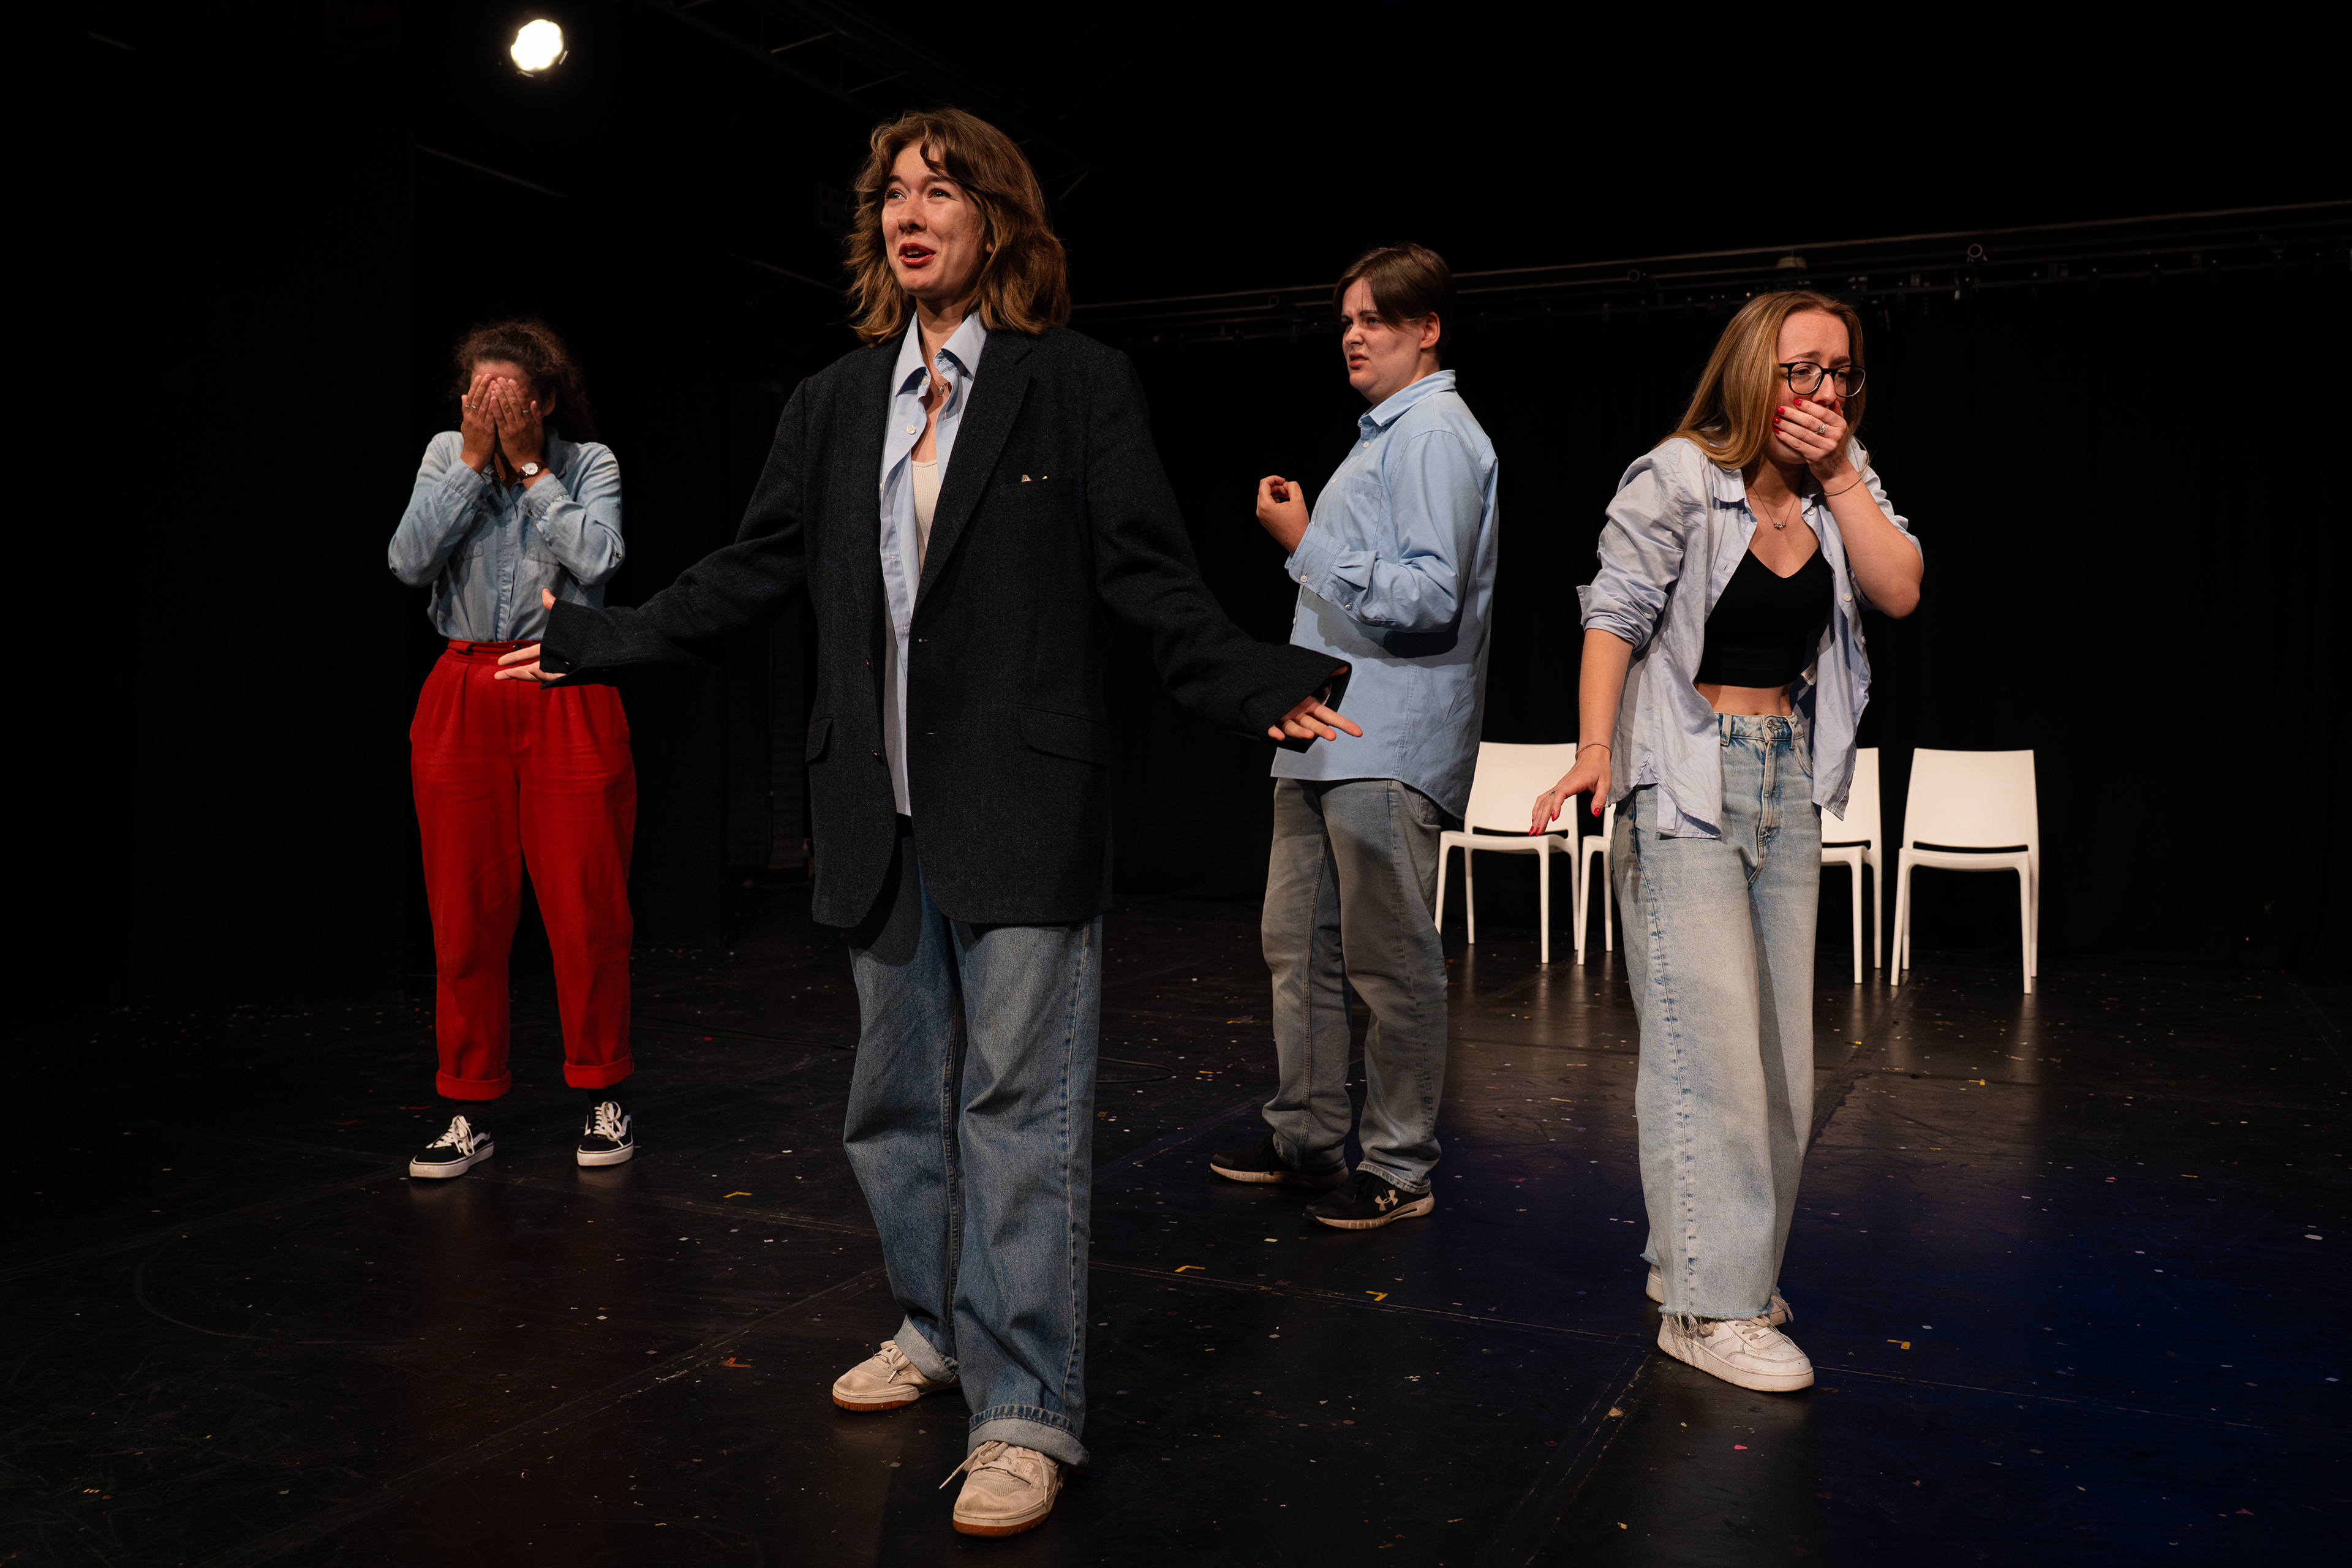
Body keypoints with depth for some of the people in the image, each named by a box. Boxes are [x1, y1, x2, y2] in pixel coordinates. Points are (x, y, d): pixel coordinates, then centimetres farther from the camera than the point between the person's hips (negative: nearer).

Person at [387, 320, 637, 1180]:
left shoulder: (589, 462, 2)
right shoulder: (445, 455, 8)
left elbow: (596, 559, -14)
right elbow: (409, 560, -5)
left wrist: (530, 466, -8)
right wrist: (475, 460, -7)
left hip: (566, 697, -2)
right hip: (463, 697, 2)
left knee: (586, 909, 0)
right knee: (465, 918, 5)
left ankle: (602, 1096, 16)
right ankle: (469, 1113, 16)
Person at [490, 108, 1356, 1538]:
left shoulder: (1082, 385, 0)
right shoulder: (833, 405, 14)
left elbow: (1151, 580, -5)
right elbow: (749, 579, 15)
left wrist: (1263, 686, -18)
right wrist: (593, 643, 14)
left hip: (1022, 802, -5)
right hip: (878, 806, 6)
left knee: (1019, 1101, -3)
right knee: (898, 1095, 16)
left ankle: (1026, 1410, 7)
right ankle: (938, 1329, 35)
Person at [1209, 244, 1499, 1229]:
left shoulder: (1434, 434, -8)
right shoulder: (1381, 435, 23)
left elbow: (1428, 598, -20)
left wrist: (1305, 546, -15)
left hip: (1388, 748, -10)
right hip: (1323, 734, 10)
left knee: (1392, 965, -3)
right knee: (1298, 949, 14)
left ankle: (1398, 1168, 7)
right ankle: (1304, 1138, 25)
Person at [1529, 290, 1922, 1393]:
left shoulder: (1842, 484, 10)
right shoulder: (1677, 479, -9)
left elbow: (1899, 591, -2)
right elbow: (1615, 618, -14)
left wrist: (1839, 475, -8)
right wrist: (1596, 747, -26)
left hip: (1789, 779, 7)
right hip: (1686, 779, -7)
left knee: (1779, 1044, 9)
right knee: (1709, 1037, -9)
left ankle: (1702, 1256, 23)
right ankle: (1710, 1303, -1)